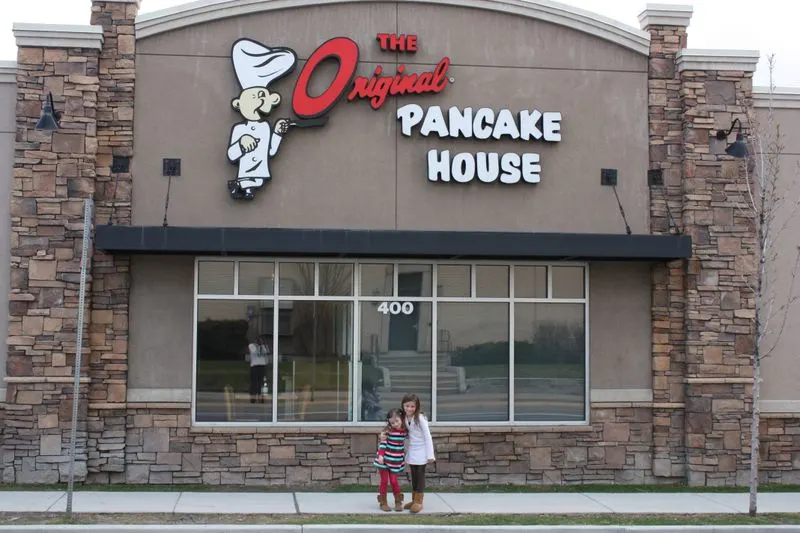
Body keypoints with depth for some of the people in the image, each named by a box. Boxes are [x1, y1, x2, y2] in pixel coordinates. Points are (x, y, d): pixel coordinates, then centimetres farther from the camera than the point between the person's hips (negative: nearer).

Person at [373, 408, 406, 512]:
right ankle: (383, 503, 12)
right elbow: (383, 443, -15)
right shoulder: (388, 430, -12)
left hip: (395, 461, 3)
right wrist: (380, 455, -24)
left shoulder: (404, 430, 0)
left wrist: (404, 457, 19)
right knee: (384, 481, 3)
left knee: (394, 481, 3)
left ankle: (398, 502, 14)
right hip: (385, 459, -3)